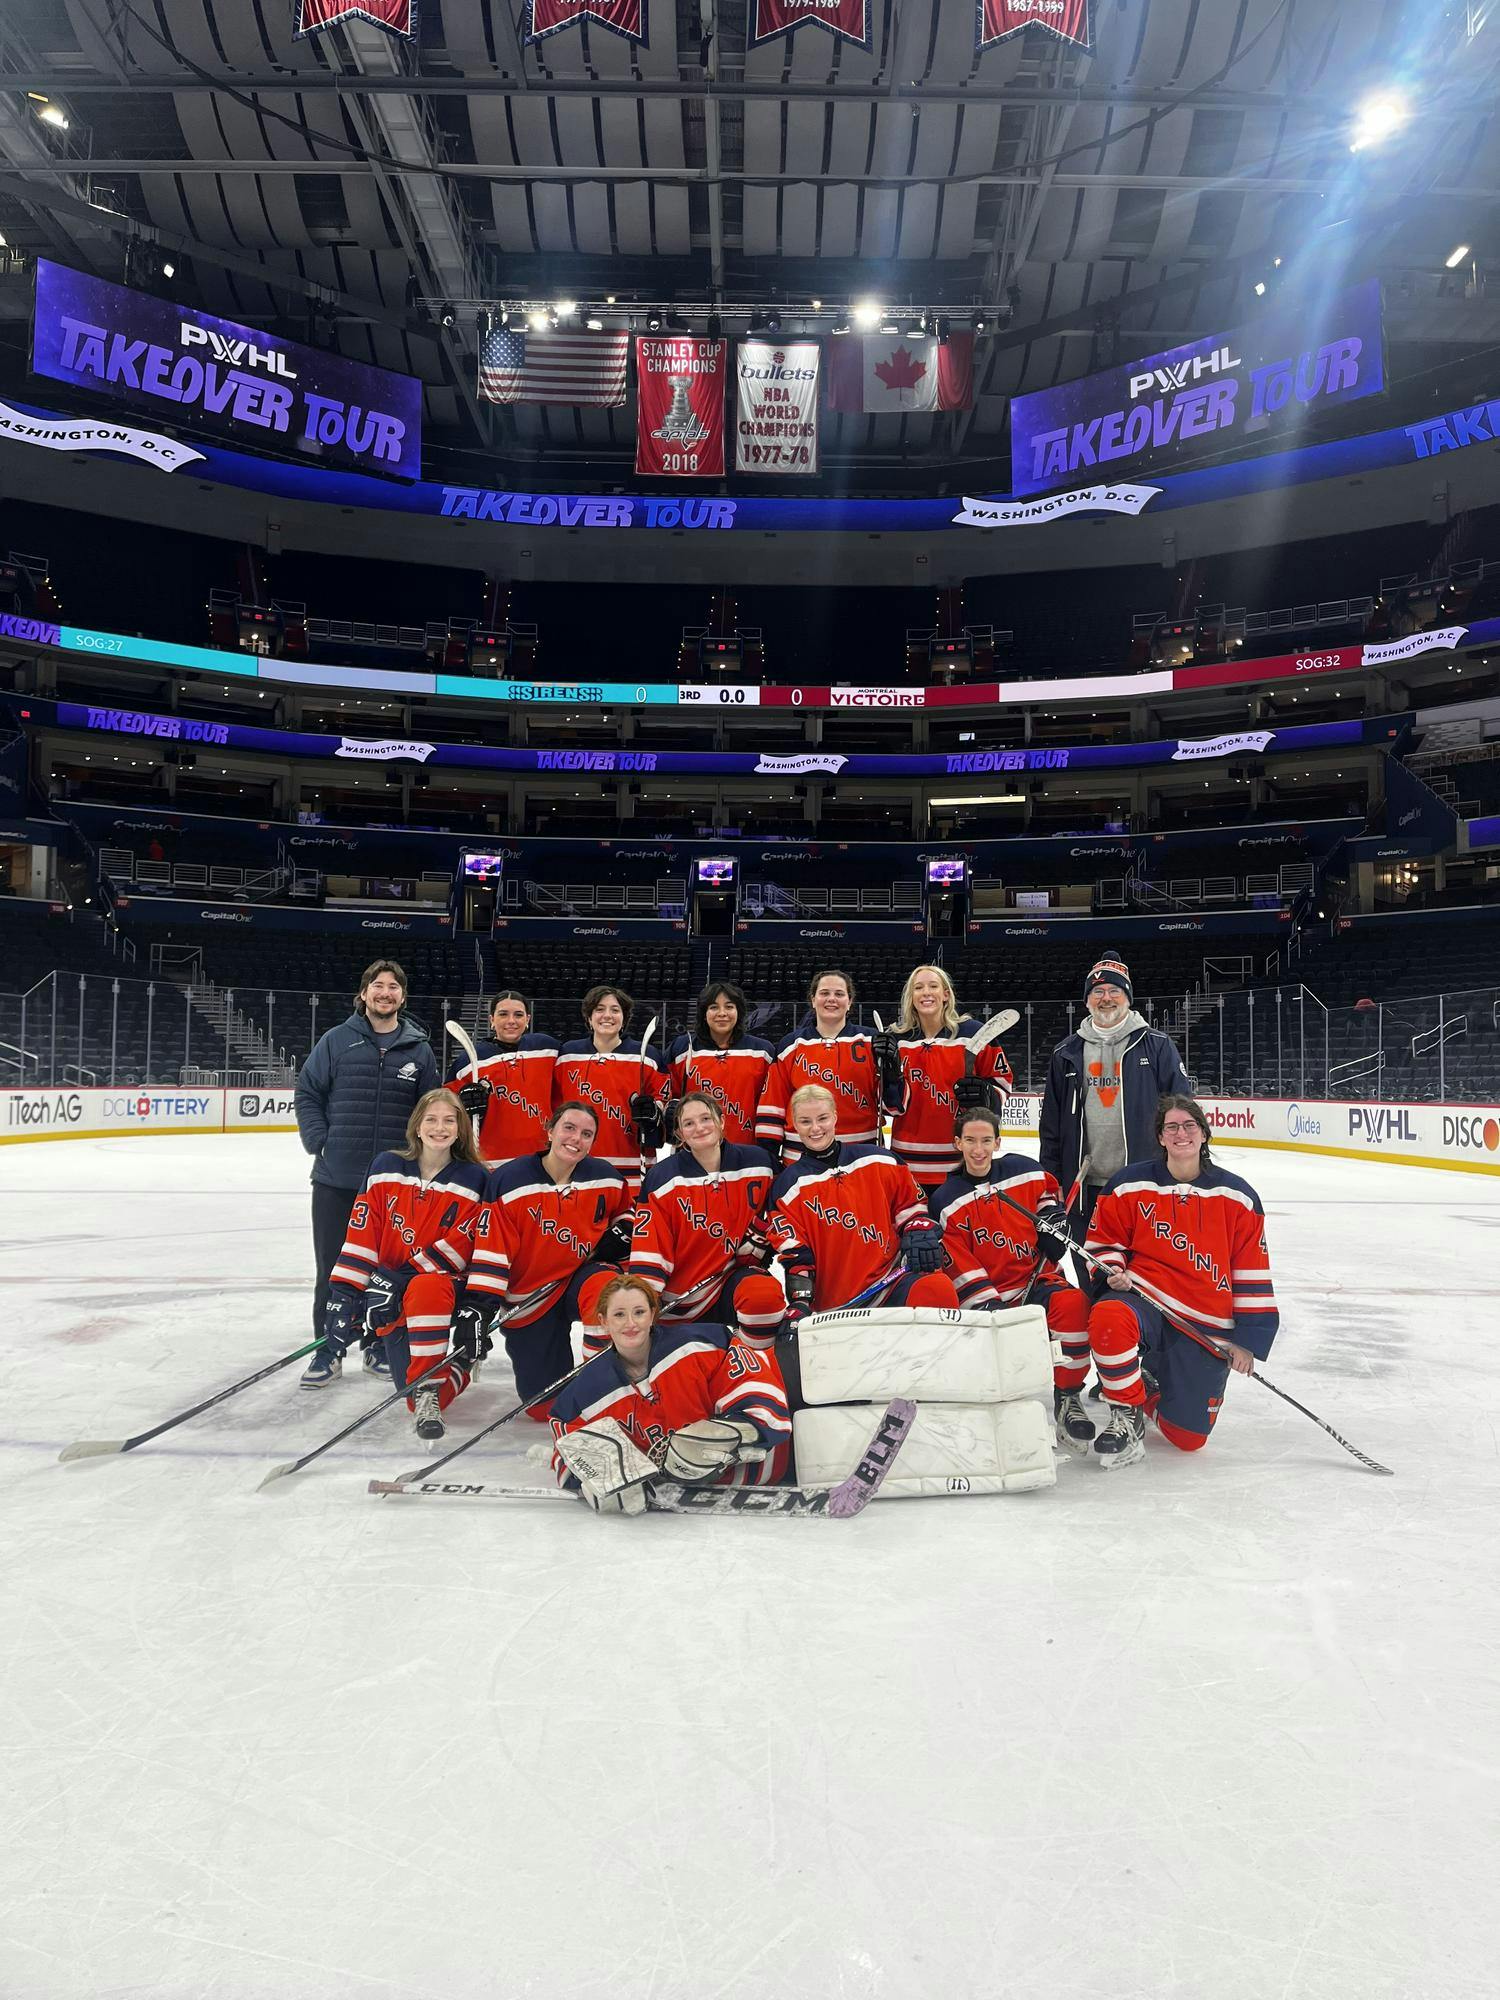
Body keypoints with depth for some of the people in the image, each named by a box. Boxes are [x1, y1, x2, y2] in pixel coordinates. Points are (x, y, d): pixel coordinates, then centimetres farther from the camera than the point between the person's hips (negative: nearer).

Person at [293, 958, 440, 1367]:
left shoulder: (418, 1050, 4)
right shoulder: (336, 1040, 1)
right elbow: (308, 1092, 5)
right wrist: (318, 1140, -5)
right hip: (336, 1179, -1)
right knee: (333, 1269, 8)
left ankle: (381, 1347, 26)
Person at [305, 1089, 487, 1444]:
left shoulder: (471, 1179, -5)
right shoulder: (387, 1168, 3)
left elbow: (459, 1246, -11)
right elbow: (361, 1235, 2)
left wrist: (397, 1281, -18)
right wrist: (345, 1293, -6)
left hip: (440, 1280, -3)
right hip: (394, 1294, 3)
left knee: (426, 1288, -41)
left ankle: (428, 1392, -28)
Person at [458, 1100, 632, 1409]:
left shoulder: (605, 1177, -4)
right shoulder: (508, 1181, -13)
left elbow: (626, 1211, 17)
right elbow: (490, 1249, -14)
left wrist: (622, 1232, -5)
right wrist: (477, 1306, -21)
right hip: (528, 1300, -1)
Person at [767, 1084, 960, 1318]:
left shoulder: (878, 1160, 9)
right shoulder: (788, 1186, 6)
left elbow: (910, 1203, 17)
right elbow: (794, 1254, 0)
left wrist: (920, 1236, -3)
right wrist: (799, 1304, -12)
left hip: (892, 1277, 0)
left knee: (938, 1289, -31)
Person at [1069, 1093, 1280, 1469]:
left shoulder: (1237, 1196, 1)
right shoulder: (1131, 1184, -2)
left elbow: (1253, 1273, 3)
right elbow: (1103, 1237, 10)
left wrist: (1248, 1339, -1)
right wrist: (1113, 1271, -11)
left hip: (1207, 1327, 1)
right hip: (1143, 1298, -1)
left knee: (1188, 1437, -3)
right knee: (1107, 1317, -38)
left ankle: (1149, 1384, 31)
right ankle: (1127, 1414, -12)